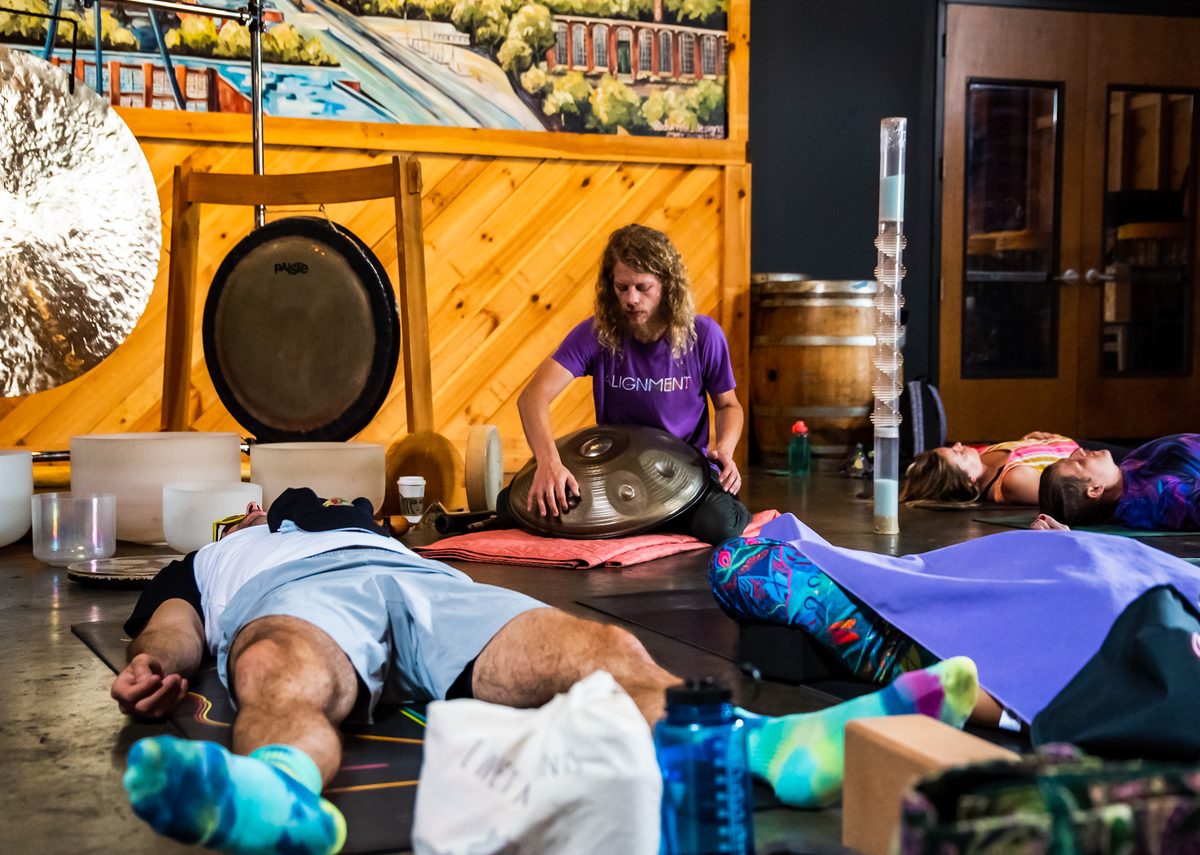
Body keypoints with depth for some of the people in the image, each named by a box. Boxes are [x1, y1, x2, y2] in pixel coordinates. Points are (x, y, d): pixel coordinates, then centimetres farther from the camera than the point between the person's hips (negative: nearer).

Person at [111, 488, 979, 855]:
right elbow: (174, 630, 19)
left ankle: (769, 747, -53)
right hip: (295, 599, -3)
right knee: (281, 676, -42)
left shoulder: (350, 517, 47)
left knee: (608, 654, -28)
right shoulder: (200, 565, 42)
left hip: (419, 575, 3)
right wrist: (154, 668, -4)